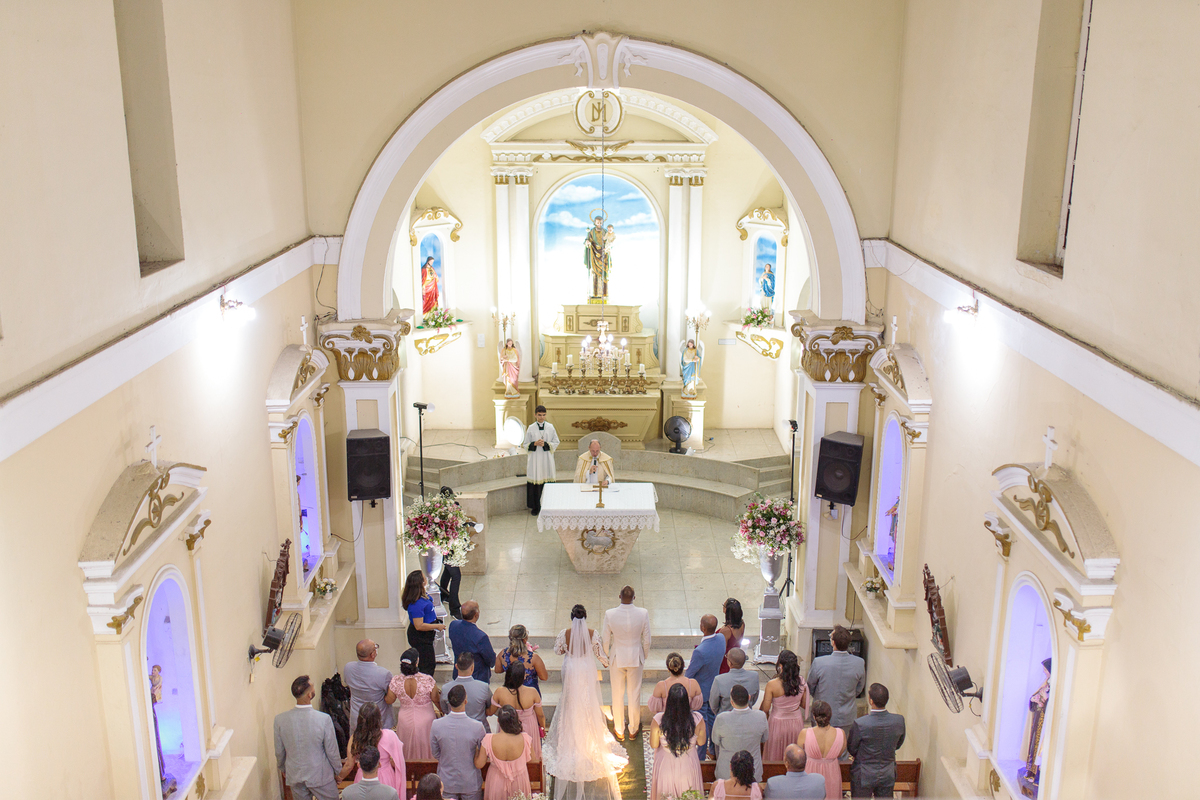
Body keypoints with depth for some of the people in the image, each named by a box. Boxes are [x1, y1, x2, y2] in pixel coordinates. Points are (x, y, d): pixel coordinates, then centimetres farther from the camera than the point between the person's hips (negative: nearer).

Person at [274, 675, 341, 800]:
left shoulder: (280, 720, -16)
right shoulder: (324, 719, -26)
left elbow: (279, 752, -2)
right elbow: (332, 751, -14)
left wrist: (283, 769, 18)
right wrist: (338, 771, 4)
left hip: (294, 776, 3)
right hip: (320, 776, -3)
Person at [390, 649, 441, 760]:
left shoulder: (396, 681, -21)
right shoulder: (427, 680, -27)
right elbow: (437, 700, -11)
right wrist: (442, 711, 8)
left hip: (405, 721, 2)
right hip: (425, 721, -2)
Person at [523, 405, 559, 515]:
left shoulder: (550, 427, 3)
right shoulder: (531, 428, 2)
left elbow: (556, 443, 4)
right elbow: (526, 445, 6)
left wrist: (545, 444, -12)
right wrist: (535, 444, -13)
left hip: (547, 459, 0)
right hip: (535, 459, 0)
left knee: (547, 483, -1)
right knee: (535, 483, 0)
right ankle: (535, 507, 11)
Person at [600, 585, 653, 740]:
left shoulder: (610, 614, -20)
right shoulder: (643, 614, -18)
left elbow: (605, 640, -8)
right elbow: (647, 640, -7)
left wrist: (607, 656, 11)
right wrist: (643, 656, 12)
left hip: (617, 658, 0)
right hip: (636, 658, 1)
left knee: (617, 695, 16)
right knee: (634, 694, 18)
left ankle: (619, 731, 31)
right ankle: (634, 729, 34)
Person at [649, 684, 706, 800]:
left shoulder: (658, 720, -28)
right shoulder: (697, 719, -25)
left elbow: (653, 745, -12)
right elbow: (701, 742, -7)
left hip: (665, 767, -1)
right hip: (688, 767, 1)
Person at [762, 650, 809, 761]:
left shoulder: (772, 685, -22)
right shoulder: (801, 682, -11)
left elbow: (765, 709, -14)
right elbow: (805, 705, 2)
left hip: (778, 723, -3)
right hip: (797, 722, 3)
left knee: (775, 757, 14)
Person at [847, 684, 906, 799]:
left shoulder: (860, 724, -30)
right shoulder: (899, 721, -19)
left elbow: (852, 749, -12)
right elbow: (898, 745, 0)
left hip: (864, 776, -3)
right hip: (888, 775, 3)